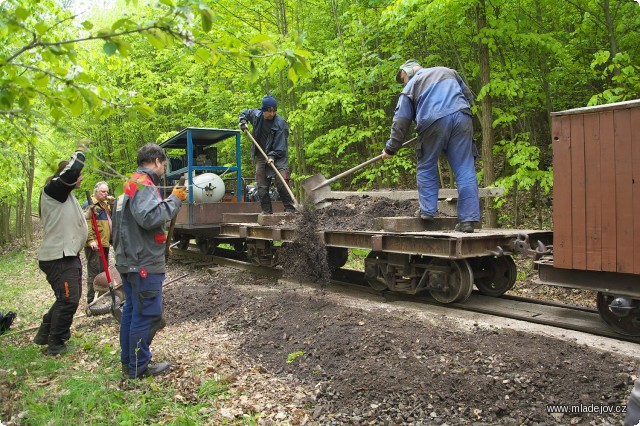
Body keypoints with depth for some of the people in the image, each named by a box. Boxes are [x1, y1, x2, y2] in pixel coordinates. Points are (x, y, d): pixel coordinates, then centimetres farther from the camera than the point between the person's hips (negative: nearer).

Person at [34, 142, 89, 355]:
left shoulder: (65, 194, 19)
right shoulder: (53, 189, -12)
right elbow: (70, 171, -28)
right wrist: (81, 150, -15)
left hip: (68, 255, 11)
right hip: (58, 257, -11)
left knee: (68, 298, 19)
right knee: (68, 300, -5)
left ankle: (45, 334, 31)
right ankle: (56, 344, 7)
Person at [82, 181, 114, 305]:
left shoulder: (105, 204, 20)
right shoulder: (90, 204, -9)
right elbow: (86, 224, -18)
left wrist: (112, 203, 8)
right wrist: (90, 240, -27)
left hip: (105, 243, 9)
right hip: (95, 245, -9)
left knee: (104, 271, 16)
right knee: (94, 272, -6)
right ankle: (91, 300, 0)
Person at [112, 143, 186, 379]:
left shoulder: (131, 183, 17)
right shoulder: (144, 184, -15)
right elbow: (149, 218, -28)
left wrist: (173, 199, 11)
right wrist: (174, 199, -18)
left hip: (129, 261, 11)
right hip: (145, 263, -11)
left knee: (131, 310, 17)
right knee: (147, 314, -2)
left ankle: (128, 361, 28)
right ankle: (139, 366, 7)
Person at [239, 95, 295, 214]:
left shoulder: (280, 123, -14)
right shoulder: (256, 114, 2)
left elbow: (281, 144, -17)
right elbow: (244, 113, 25)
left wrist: (272, 156, -27)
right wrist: (243, 122, 5)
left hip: (278, 156, -5)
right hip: (261, 156, 5)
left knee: (282, 183, -17)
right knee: (262, 186, 4)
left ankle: (290, 209, -11)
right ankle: (267, 211, 11)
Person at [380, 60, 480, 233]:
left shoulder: (410, 86, 19)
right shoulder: (448, 71, 31)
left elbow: (401, 121, 13)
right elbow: (468, 96, 33)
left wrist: (391, 148, 18)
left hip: (434, 123, -3)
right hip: (462, 118, 3)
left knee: (426, 168, 16)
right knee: (465, 171, 2)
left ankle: (427, 210, 13)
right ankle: (468, 220, 0)